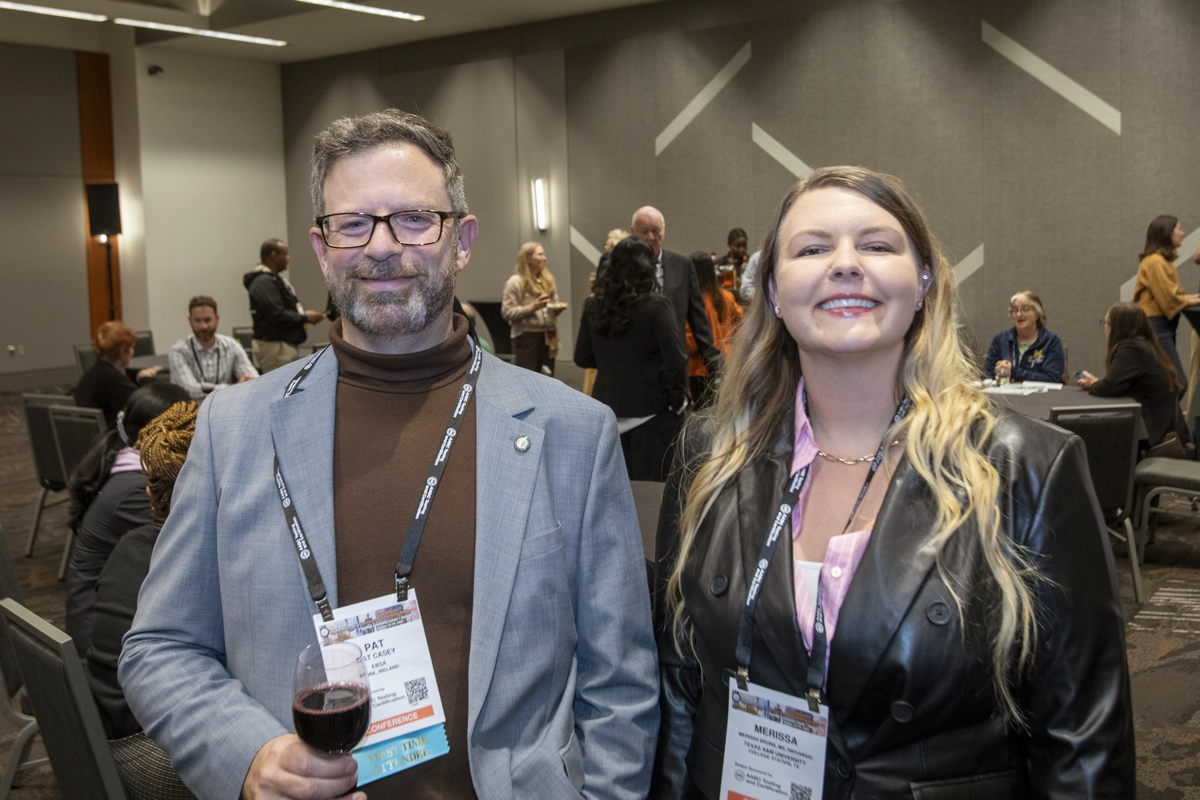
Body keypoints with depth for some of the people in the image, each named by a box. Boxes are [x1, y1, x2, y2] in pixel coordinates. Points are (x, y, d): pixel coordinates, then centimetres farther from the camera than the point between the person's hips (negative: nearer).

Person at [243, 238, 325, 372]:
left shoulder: (273, 279, 19)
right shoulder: (264, 283, -16)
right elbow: (277, 316, -24)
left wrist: (303, 313, 7)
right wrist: (305, 317, -12)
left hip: (286, 346, 11)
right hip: (274, 347, -11)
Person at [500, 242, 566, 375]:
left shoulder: (548, 280, 13)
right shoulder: (515, 282, -7)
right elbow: (506, 312, -11)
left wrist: (557, 309, -4)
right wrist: (531, 307, -19)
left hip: (547, 335, 7)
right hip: (526, 336, -7)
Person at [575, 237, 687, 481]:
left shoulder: (594, 305, 2)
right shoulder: (656, 306, -13)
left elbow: (582, 357, 9)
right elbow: (676, 360, -16)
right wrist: (678, 398, -1)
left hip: (608, 408, 5)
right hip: (650, 410, -5)